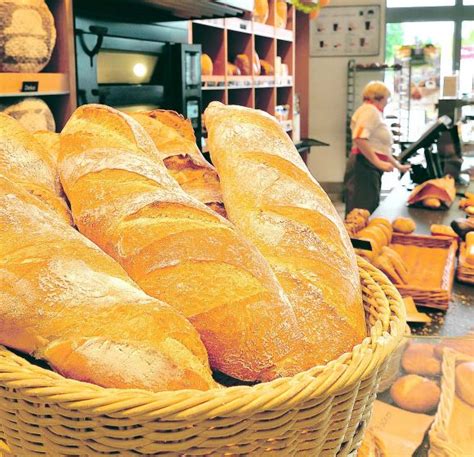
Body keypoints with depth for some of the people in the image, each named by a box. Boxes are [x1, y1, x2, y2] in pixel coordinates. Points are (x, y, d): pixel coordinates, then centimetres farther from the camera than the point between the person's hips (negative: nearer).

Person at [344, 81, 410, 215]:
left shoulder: (375, 113, 25)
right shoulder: (370, 110, -7)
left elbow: (380, 148, 29)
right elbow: (359, 139, -23)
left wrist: (398, 166, 33)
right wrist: (379, 163, -21)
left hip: (371, 168, 10)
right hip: (364, 166, -10)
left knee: (371, 211, 8)